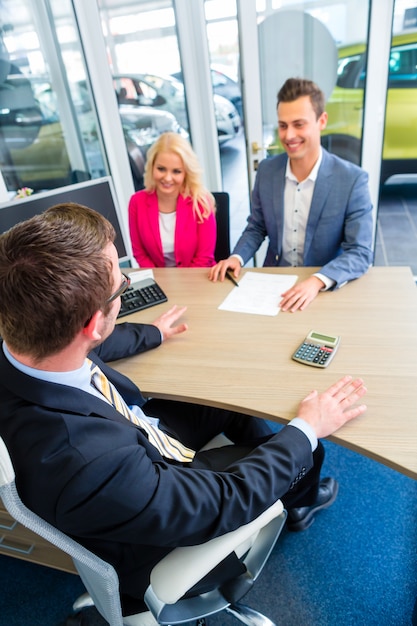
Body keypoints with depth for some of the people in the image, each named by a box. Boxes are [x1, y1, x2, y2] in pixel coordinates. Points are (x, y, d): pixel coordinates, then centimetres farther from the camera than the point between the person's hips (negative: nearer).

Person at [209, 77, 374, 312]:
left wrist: (317, 281, -31)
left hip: (326, 289, -1)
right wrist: (237, 257, -10)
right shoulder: (266, 170, -2)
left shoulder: (353, 179, -13)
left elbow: (360, 253, -14)